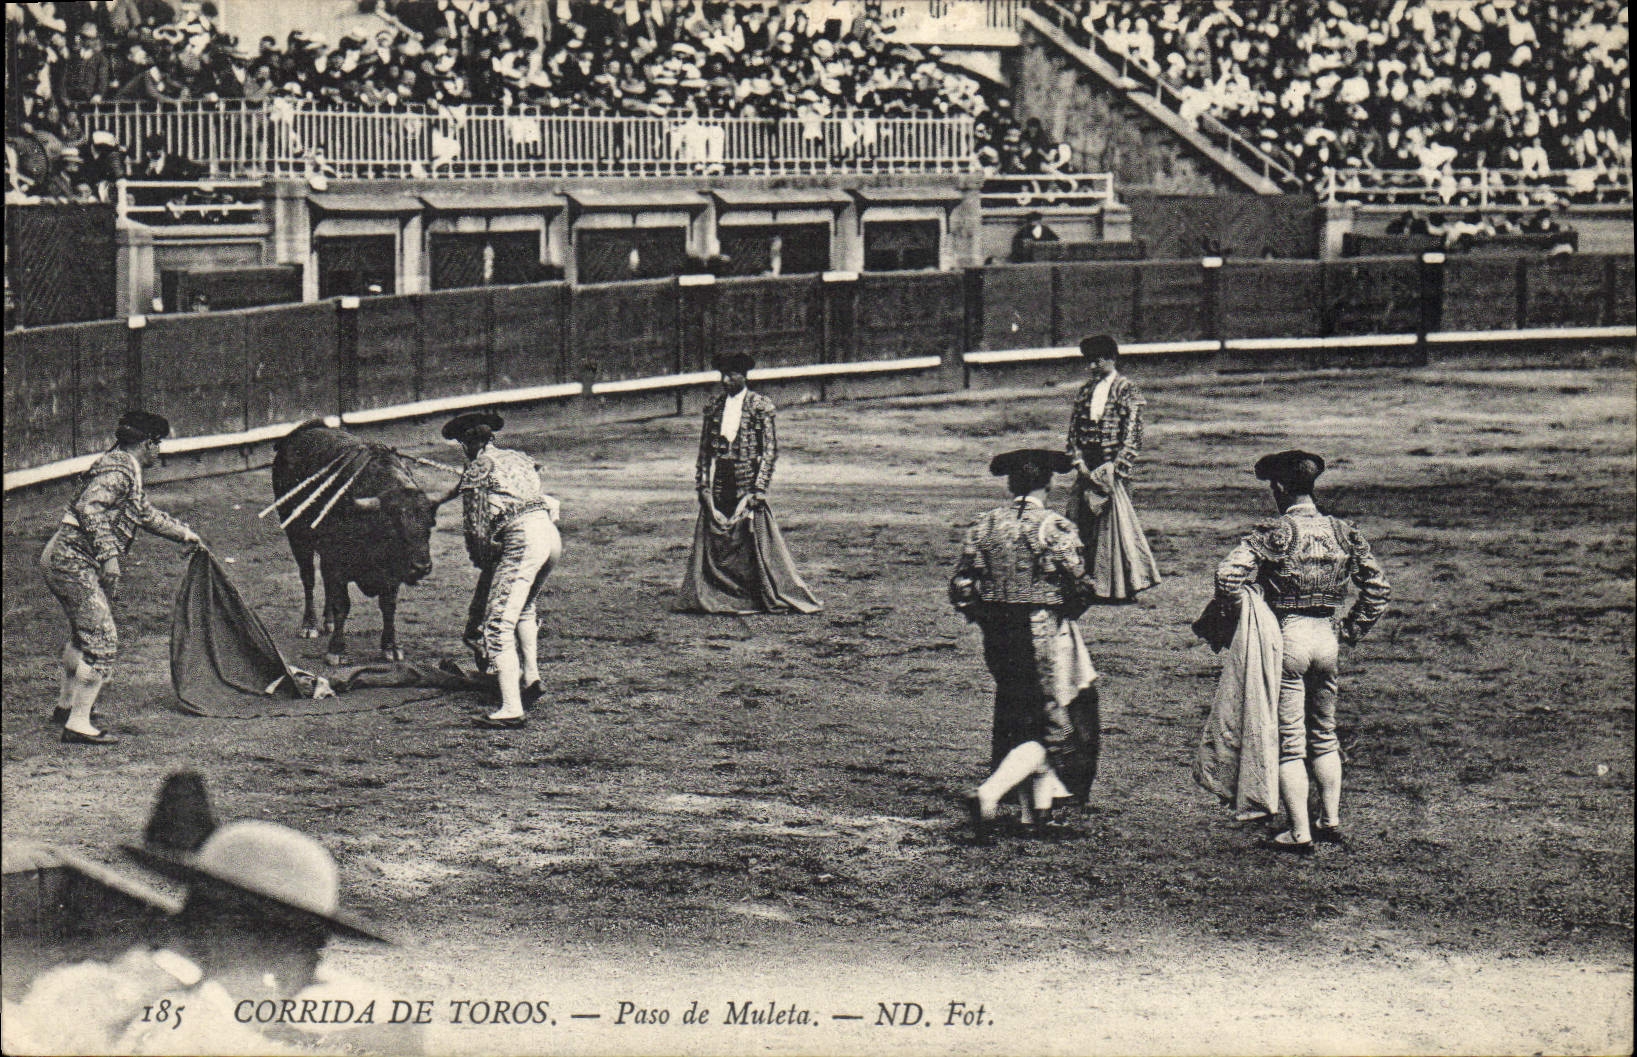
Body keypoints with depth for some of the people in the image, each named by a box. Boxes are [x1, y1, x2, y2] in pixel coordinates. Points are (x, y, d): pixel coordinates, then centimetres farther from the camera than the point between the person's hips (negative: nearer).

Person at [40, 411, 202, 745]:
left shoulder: (127, 470, 20)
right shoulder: (119, 469, -13)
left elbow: (145, 513, 36)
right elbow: (90, 509, -26)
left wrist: (183, 533, 45)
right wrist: (109, 556, -28)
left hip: (63, 558, 11)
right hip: (74, 560, -11)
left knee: (84, 634, 26)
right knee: (101, 640, -12)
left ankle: (66, 706, 40)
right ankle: (78, 725, -13)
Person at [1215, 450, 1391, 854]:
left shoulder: (1275, 535, -13)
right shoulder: (1342, 533, 1)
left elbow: (1228, 575, -24)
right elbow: (1379, 587, 4)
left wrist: (1238, 618, -9)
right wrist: (1352, 629, 11)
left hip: (1286, 638, -5)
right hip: (1327, 638, 5)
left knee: (1289, 741, 3)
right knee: (1324, 734, 21)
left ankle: (1299, 833, 4)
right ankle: (1331, 821, 26)